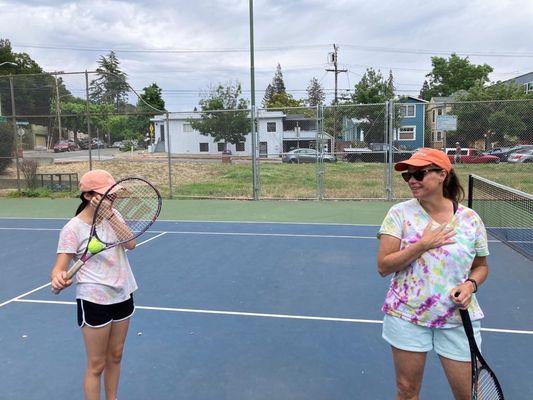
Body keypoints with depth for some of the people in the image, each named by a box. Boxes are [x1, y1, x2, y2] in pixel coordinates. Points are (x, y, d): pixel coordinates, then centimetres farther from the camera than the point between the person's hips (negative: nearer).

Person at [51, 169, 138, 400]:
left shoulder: (113, 216, 1)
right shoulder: (73, 228, -15)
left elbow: (130, 244, -15)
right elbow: (59, 267, -19)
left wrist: (110, 215, -25)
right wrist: (58, 278, -42)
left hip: (123, 295, 6)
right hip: (94, 301, -5)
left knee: (115, 357, 19)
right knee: (96, 365, 6)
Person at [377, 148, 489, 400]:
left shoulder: (470, 218, -3)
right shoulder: (400, 213, -8)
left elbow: (481, 266, 11)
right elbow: (383, 267, -12)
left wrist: (471, 284, -11)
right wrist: (423, 245, -20)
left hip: (459, 319, 1)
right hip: (407, 315, -1)